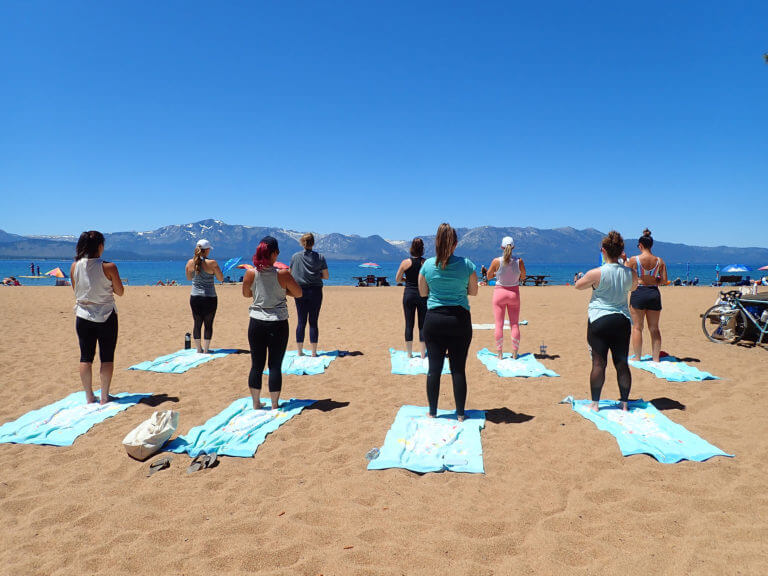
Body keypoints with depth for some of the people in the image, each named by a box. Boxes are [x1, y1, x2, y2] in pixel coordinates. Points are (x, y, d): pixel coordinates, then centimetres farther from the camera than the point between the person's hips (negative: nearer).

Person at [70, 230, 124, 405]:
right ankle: (104, 396, 10)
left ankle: (89, 396, 17)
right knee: (107, 358, 6)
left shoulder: (74, 266, -2)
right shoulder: (108, 267, -14)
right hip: (106, 317, -3)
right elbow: (120, 291, -4)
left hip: (83, 317, 3)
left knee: (85, 357, 11)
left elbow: (76, 290, 11)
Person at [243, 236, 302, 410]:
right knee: (275, 365, 5)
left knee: (257, 365, 12)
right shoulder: (282, 274, -13)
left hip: (256, 322, 2)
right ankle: (274, 405, 12)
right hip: (278, 324, -2)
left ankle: (256, 403, 21)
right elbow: (298, 293, -1)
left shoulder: (250, 274, -5)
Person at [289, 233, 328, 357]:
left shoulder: (295, 257, -1)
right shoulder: (320, 257, -3)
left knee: (301, 322, 8)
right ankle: (313, 352, 6)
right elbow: (326, 276, -1)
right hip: (315, 291, -1)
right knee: (313, 322, 4)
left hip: (300, 291, 1)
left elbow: (291, 275, 6)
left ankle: (300, 351, 12)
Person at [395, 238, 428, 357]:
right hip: (422, 295, 0)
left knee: (409, 324, 8)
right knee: (423, 324, 8)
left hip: (409, 294, 0)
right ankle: (423, 353, 12)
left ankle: (409, 353, 14)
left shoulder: (406, 262, -6)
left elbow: (397, 279, 1)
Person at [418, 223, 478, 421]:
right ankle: (460, 414, 16)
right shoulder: (466, 264, -6)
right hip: (460, 319, 0)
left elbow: (423, 292, 8)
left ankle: (432, 412, 17)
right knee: (458, 369, 7)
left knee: (434, 368, 8)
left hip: (434, 319, 1)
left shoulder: (427, 265, -4)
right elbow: (473, 292, 5)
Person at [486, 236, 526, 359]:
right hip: (514, 293, 2)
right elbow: (523, 277, 5)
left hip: (499, 292, -1)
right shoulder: (519, 261, -9)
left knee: (499, 325, 4)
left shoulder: (496, 261, -13)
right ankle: (515, 353, 12)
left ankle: (500, 354, 7)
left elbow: (489, 276, 0)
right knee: (514, 324, 9)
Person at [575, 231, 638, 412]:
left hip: (599, 320, -3)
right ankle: (624, 403, 17)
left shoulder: (596, 273, -13)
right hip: (622, 321, 4)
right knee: (622, 363, 9)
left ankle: (595, 403, 7)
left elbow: (578, 285, 2)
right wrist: (625, 263, 24)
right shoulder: (630, 273, -1)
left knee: (599, 363, 1)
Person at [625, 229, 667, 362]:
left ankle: (637, 358, 9)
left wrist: (624, 261, 10)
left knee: (637, 327, 6)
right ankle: (656, 358, 16)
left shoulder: (634, 260, -8)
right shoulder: (659, 261, 1)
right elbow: (664, 280, 2)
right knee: (654, 328, 12)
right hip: (654, 293, 3)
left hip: (638, 292, -3)